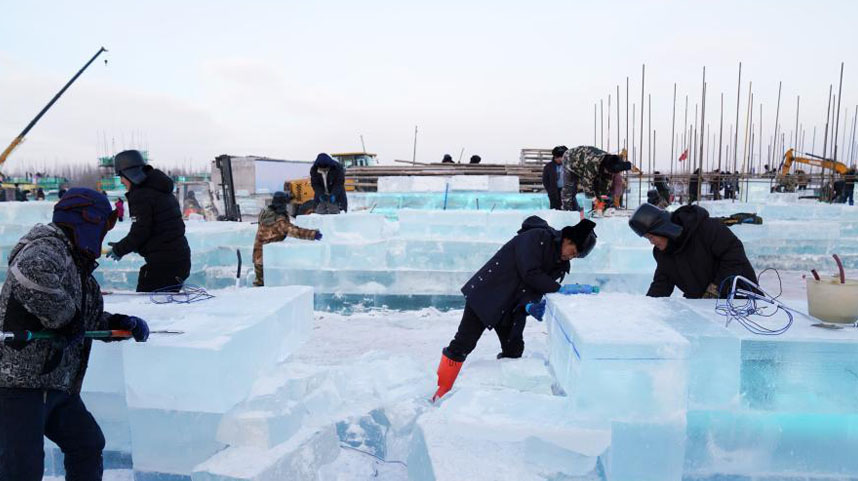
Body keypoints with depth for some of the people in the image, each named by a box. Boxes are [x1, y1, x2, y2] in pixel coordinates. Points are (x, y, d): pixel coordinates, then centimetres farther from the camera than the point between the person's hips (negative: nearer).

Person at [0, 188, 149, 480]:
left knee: (88, 445, 17)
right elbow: (30, 276, -39)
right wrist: (63, 318, -29)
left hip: (57, 386, 10)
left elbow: (92, 318, 25)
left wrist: (123, 323, 9)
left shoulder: (77, 267, 16)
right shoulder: (47, 248, -15)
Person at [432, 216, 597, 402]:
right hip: (486, 294, -7)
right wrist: (560, 289, -23)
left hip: (511, 307, 8)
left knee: (514, 350, 4)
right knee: (464, 344, -4)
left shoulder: (561, 263, 4)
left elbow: (535, 288, -4)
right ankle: (443, 390, 10)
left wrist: (529, 305, -24)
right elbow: (531, 275, -26)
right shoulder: (537, 237, -19)